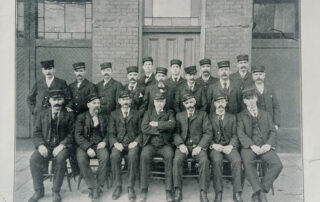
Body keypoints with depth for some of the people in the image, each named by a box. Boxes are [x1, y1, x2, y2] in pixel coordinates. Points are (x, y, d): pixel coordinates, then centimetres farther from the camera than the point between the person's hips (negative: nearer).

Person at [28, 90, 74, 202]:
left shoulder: (68, 115, 8)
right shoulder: (42, 115, 16)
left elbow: (71, 134, 0)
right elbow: (36, 133, 10)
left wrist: (62, 145, -15)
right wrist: (40, 145, -10)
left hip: (61, 147, -2)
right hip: (45, 146, 3)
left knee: (60, 159, -33)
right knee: (33, 159, -26)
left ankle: (56, 191, -15)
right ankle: (38, 190, -8)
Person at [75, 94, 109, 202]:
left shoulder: (104, 117, 15)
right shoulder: (81, 117, 6)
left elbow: (108, 132, 15)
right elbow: (78, 135, -3)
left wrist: (104, 142, -8)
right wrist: (87, 148, -17)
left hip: (99, 144, 1)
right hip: (85, 145, -1)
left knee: (105, 156, -32)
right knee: (81, 159, -33)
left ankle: (98, 187, -21)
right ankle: (93, 187, -22)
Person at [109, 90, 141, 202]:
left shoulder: (137, 114, 14)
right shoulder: (114, 114, 15)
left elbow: (141, 132, 9)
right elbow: (111, 133, 8)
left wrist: (136, 142, -10)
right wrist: (116, 143, -11)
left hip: (132, 143, -1)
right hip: (119, 143, 1)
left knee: (133, 156, -34)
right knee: (114, 156, -32)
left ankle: (130, 187, -21)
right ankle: (118, 186, -15)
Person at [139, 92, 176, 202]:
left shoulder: (169, 113, 14)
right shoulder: (148, 112, 15)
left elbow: (172, 124, -9)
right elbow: (144, 128, -3)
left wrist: (156, 124, -6)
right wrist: (163, 127, -4)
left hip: (165, 144, 0)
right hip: (150, 144, 1)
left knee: (169, 156, -31)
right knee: (144, 156, -30)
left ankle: (169, 190, -24)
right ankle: (144, 189, -21)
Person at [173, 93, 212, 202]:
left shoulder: (203, 114, 12)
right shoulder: (179, 115, 17)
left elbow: (208, 133, 3)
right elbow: (176, 133, 7)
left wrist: (200, 146, -11)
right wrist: (180, 144, -12)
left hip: (198, 146, -1)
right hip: (183, 145, 1)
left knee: (204, 161, -31)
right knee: (177, 160, -29)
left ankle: (203, 192, -21)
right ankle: (178, 190, -18)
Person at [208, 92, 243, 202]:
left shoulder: (232, 117, 18)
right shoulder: (209, 117, 12)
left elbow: (235, 135, 9)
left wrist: (230, 146, -10)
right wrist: (213, 145, -13)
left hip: (229, 146, 2)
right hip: (214, 146, -1)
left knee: (237, 160, -29)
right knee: (217, 160, -33)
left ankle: (237, 193, -20)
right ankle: (218, 192, -22)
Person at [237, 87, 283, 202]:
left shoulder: (265, 114, 23)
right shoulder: (240, 116, 15)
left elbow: (273, 131, 13)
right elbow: (241, 134, 1)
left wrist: (268, 144, -7)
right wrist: (252, 146, -16)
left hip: (265, 146, 2)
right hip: (249, 146, -2)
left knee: (277, 164, -24)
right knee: (247, 162, -34)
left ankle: (258, 192, -17)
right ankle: (259, 192, -29)